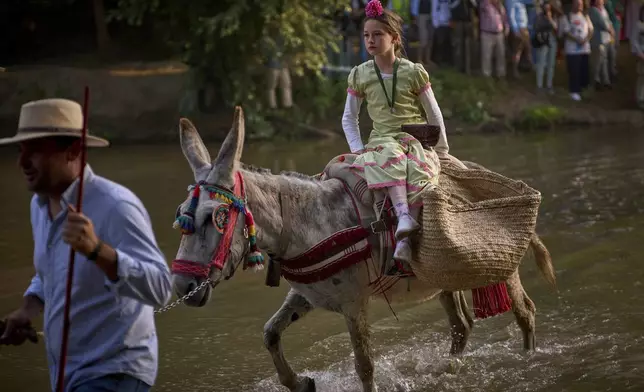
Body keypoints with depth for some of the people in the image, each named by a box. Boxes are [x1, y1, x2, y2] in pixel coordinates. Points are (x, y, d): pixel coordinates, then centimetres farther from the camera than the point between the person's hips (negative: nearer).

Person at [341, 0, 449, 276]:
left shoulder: (413, 72, 1)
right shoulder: (360, 75, 7)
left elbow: (434, 115, 8)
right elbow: (349, 118, 14)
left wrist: (442, 150, 8)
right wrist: (358, 148, 0)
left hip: (416, 138, -1)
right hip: (381, 139, 1)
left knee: (419, 171, -35)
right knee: (390, 159, -37)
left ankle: (404, 242, -42)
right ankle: (405, 219, -51)